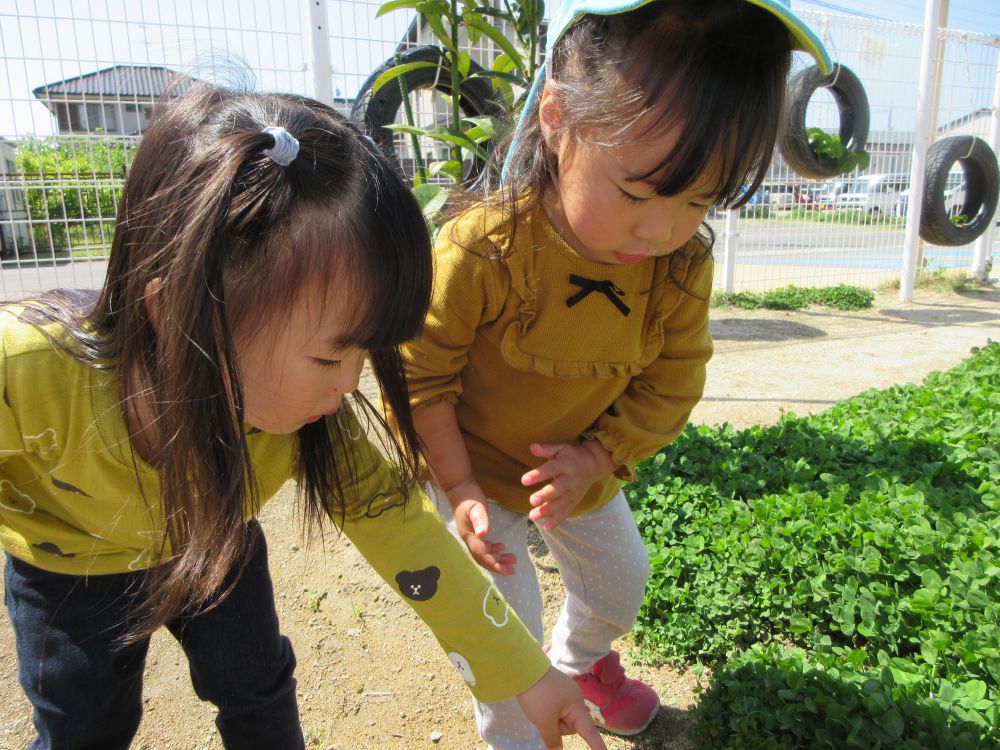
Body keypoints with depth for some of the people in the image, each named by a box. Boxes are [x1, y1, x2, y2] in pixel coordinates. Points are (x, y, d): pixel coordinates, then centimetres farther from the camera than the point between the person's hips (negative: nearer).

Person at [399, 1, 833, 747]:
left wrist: (595, 459, -21)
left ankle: (582, 660, 59)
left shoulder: (684, 262, -19)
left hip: (583, 469, 5)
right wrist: (461, 489, -21)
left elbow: (672, 384, -9)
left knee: (621, 579, 23)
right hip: (470, 465, -4)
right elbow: (419, 373, -22)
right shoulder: (482, 249, -33)